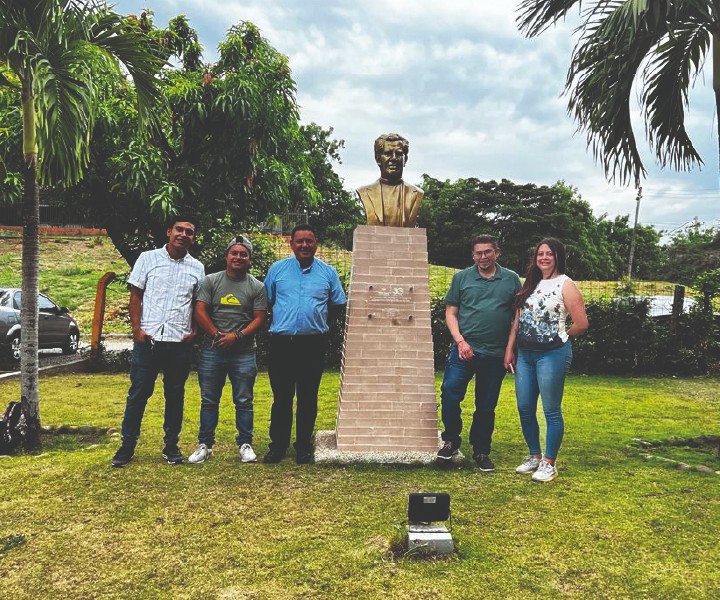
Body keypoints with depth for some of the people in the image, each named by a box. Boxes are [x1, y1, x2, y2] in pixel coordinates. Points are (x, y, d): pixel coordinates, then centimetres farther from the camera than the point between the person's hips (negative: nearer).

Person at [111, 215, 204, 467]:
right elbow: (135, 295, 3)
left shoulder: (197, 268, 8)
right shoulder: (148, 258, 3)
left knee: (175, 394, 10)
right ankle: (127, 446, 15)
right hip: (148, 339, -1)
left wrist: (195, 330, -1)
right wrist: (136, 328, -6)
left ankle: (171, 445, 21)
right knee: (138, 393, 4)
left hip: (180, 342, 2)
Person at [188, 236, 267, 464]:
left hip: (244, 353, 0)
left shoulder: (257, 287, 5)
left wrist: (237, 336, -13)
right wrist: (217, 334, -10)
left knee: (244, 401, 6)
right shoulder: (211, 281, 5)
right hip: (212, 351, 1)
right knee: (209, 400, 8)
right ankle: (204, 445, 19)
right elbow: (200, 311, 0)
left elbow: (259, 319, 0)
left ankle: (245, 444, 17)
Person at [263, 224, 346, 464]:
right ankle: (278, 445, 19)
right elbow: (266, 303, 10)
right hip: (281, 343, 0)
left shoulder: (328, 272, 7)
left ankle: (304, 446, 20)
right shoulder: (277, 269, 7)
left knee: (308, 398, 8)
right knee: (281, 397, 6)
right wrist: (274, 326, 2)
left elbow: (339, 306, 12)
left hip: (313, 344, 0)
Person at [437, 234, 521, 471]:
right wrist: (460, 341, -8)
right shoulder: (461, 278, 6)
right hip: (464, 350, 0)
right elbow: (451, 312, 4)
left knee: (486, 407, 9)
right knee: (449, 395, -12)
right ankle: (451, 441, 11)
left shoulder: (511, 279, 7)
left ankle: (481, 452, 25)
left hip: (495, 354, 1)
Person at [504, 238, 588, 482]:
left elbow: (581, 324, -8)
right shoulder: (531, 284, 12)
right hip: (525, 354, 7)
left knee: (551, 411, 2)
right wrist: (509, 349, 9)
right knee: (525, 409, 11)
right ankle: (534, 456, 28)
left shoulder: (565, 285, -6)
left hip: (552, 354, -7)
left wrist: (560, 336, 6)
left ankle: (549, 464, 15)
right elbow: (517, 320, 13)